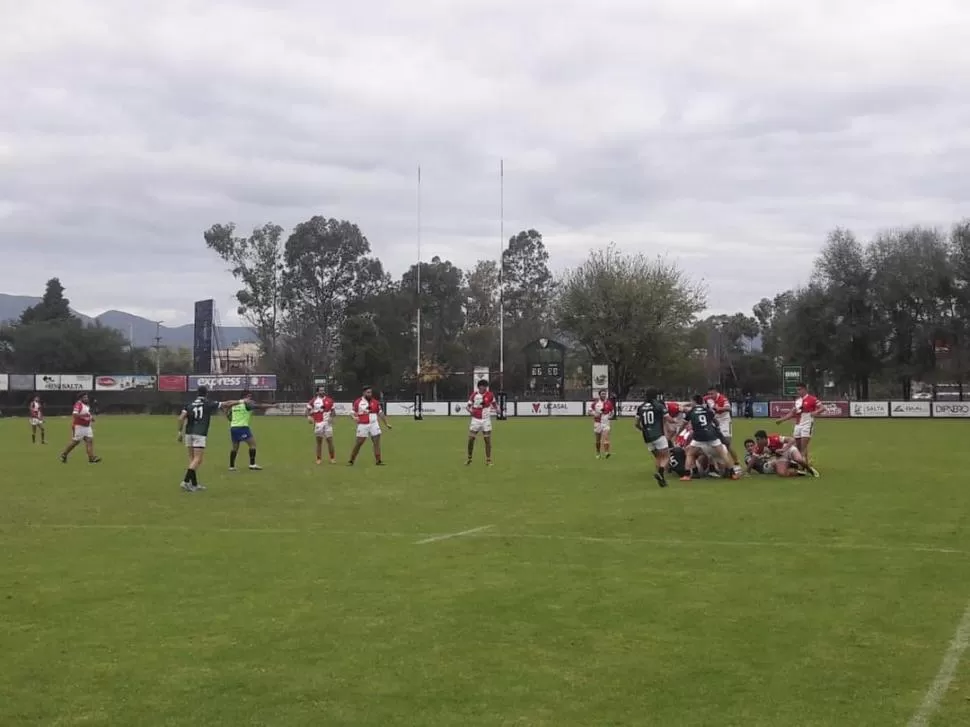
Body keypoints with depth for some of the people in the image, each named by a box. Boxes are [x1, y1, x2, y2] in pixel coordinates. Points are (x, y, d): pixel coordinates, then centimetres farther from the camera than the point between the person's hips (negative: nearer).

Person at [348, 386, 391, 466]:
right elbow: (353, 413, 1)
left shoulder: (375, 402, 6)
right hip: (363, 425, -3)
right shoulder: (357, 402, -3)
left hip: (374, 424, 3)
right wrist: (355, 417, -22)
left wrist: (386, 423, 13)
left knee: (377, 442, -4)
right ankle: (351, 460, 10)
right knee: (359, 443, 0)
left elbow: (380, 413, 13)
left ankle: (378, 461, -1)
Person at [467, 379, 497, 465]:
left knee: (487, 440, -3)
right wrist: (470, 410, -22)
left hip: (486, 420, 0)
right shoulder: (474, 395, -4)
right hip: (475, 420, 0)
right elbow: (469, 406, 0)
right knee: (470, 439, 0)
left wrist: (496, 409, -6)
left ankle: (488, 461, 5)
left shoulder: (490, 395, -3)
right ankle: (469, 459, 19)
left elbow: (493, 403, 14)